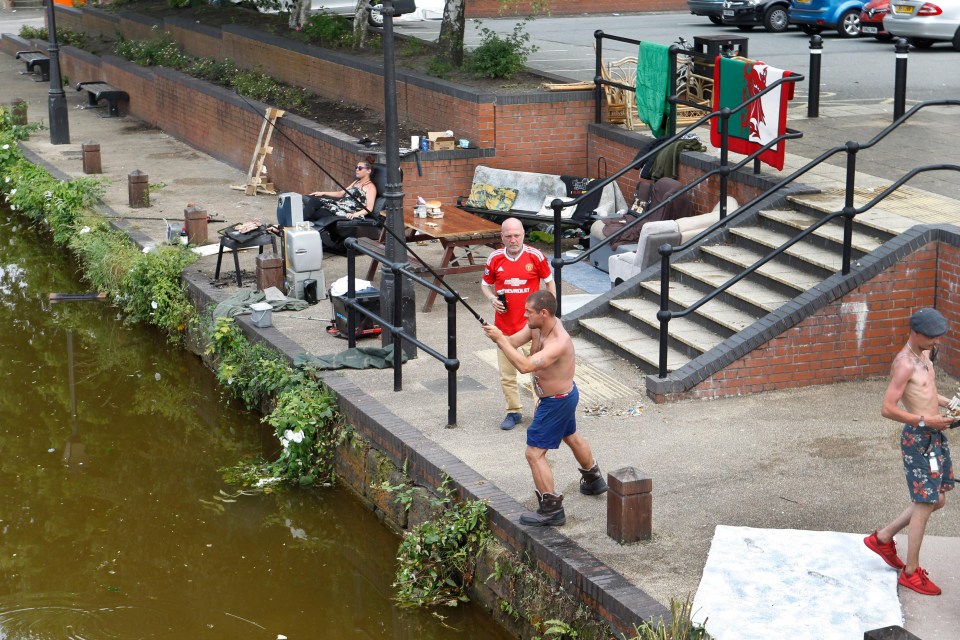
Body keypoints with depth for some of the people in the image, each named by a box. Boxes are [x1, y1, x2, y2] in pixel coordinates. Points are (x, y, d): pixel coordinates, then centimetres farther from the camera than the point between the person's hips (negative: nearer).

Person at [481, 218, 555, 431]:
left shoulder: (535, 256, -7)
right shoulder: (495, 259, -1)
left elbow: (550, 282, 6)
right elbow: (485, 284, 14)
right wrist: (492, 299, -7)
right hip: (504, 325, 2)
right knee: (506, 375, 8)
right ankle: (514, 411, 23)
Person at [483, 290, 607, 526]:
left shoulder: (558, 343, -36)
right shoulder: (537, 325, -9)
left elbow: (525, 366, -45)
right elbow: (513, 341, -8)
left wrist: (500, 339, -42)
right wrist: (497, 336, -30)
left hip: (556, 402, -10)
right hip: (565, 394, 10)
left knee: (534, 454, -7)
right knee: (571, 437, 32)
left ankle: (551, 510, -1)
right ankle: (594, 480, 55)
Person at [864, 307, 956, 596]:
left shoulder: (925, 355, 9)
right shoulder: (904, 364, -19)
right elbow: (888, 409, -22)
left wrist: (947, 402, 8)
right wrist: (925, 421, -23)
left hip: (935, 435, 9)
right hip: (918, 439, -9)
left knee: (937, 500, 15)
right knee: (925, 505, -3)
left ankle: (883, 538, 29)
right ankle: (911, 572, 9)